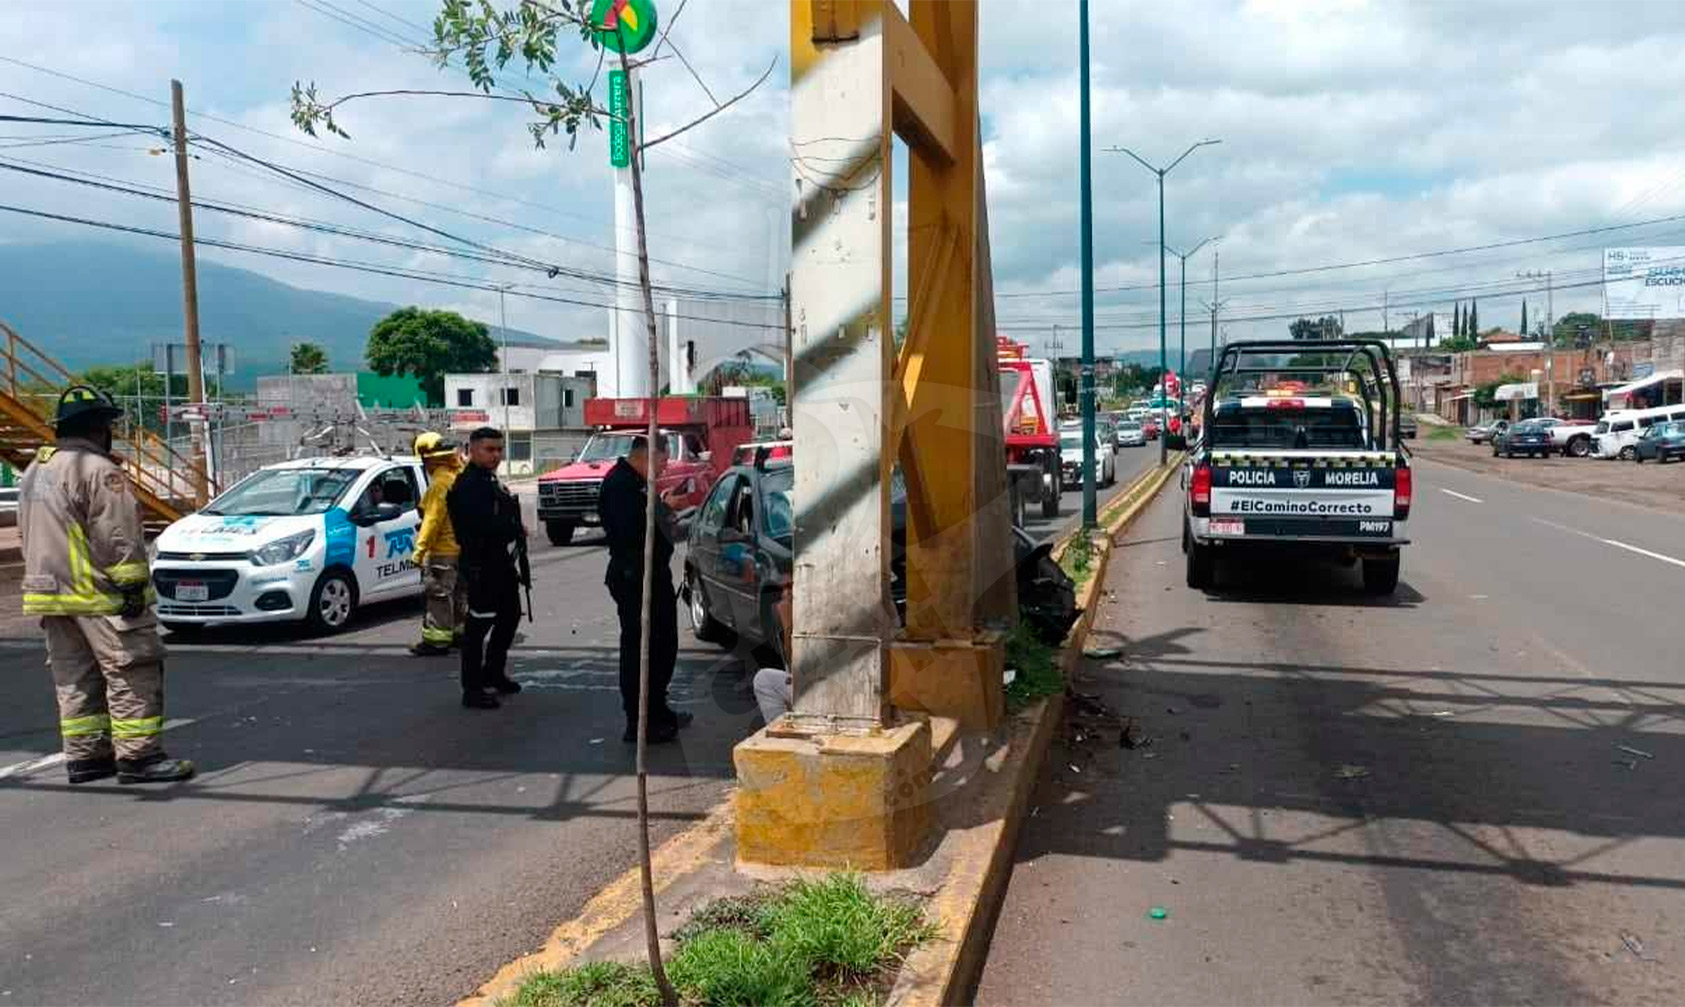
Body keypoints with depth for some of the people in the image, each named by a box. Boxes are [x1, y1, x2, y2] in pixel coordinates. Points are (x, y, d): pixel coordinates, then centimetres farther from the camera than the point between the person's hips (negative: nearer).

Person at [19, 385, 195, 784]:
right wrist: (131, 585, -17)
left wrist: (50, 580, 23)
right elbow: (117, 538, -19)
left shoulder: (34, 472, 17)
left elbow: (28, 534, 22)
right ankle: (138, 756, -4)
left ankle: (84, 756, 17)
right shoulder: (98, 471, -14)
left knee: (75, 679, 13)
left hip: (50, 593, 9)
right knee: (132, 675, -4)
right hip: (100, 596, -9)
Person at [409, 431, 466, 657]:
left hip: (443, 550, -10)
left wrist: (420, 550, -17)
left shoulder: (441, 482, -19)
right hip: (461, 547, 10)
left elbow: (432, 520, -20)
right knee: (458, 592, 18)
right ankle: (461, 632, 27)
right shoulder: (459, 476, 9)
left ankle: (438, 640, -3)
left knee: (438, 595, -5)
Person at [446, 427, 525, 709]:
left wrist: (515, 530, 0)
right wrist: (517, 529, -14)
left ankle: (494, 674, 35)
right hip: (482, 566, -11)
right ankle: (473, 690, 1)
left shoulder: (488, 480, 17)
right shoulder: (469, 485, -17)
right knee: (479, 625, -6)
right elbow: (484, 525, -28)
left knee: (509, 616, 21)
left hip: (500, 562, 11)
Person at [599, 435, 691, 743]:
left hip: (653, 575, 11)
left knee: (663, 645, 18)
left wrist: (663, 503, 9)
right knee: (638, 649, -4)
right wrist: (664, 506, -21)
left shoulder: (635, 481, 17)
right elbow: (629, 529, -27)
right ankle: (638, 724, 3)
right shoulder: (618, 483, -16)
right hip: (633, 577, -11)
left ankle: (658, 712, 31)